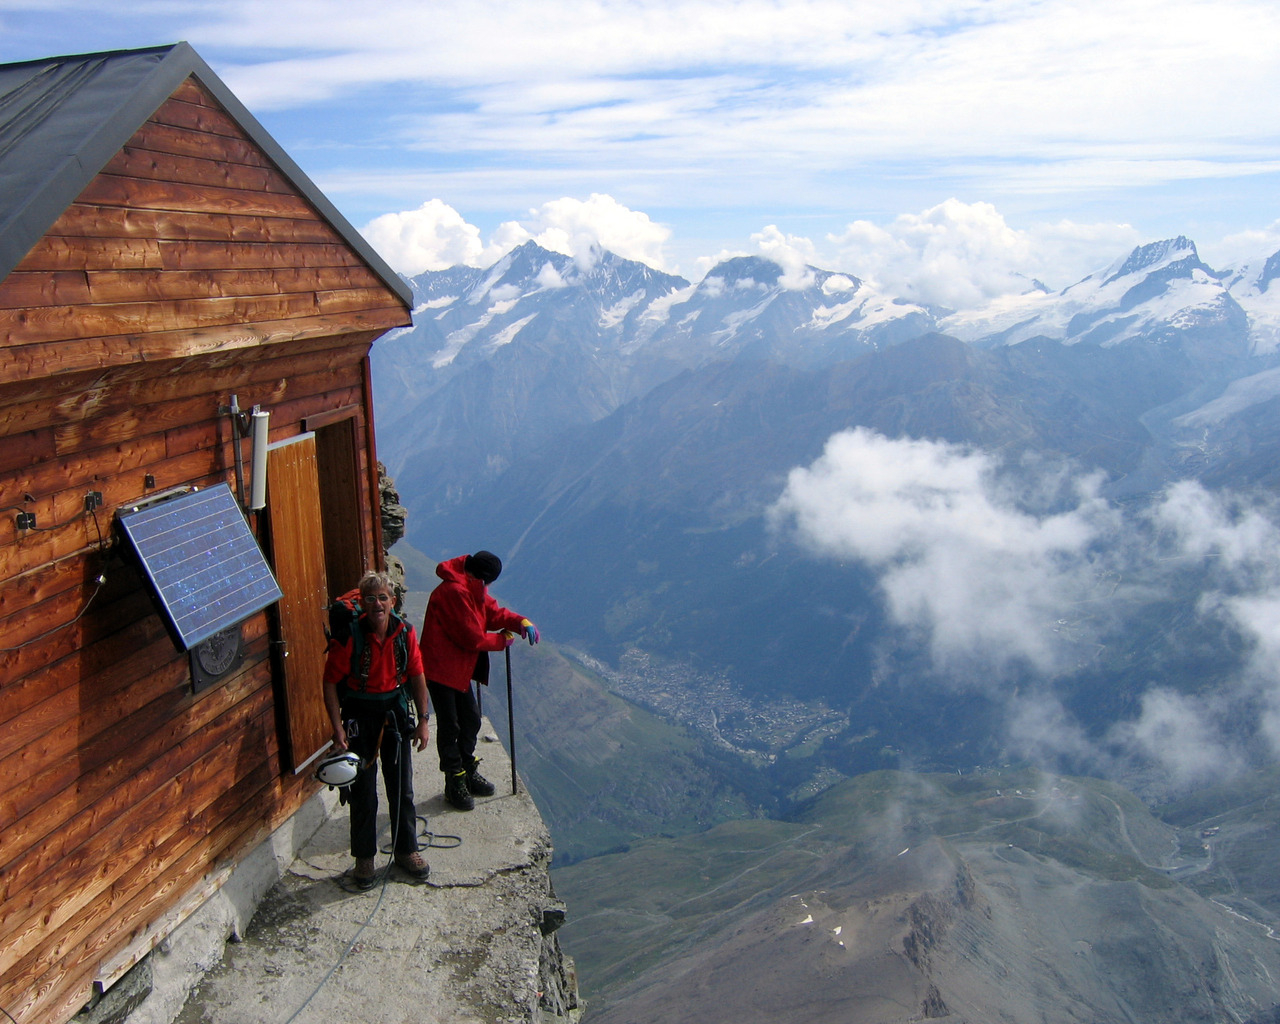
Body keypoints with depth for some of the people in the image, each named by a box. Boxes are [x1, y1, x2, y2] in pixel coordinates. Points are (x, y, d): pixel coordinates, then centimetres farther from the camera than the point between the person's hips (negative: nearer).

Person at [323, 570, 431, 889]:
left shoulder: (405, 633, -8)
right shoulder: (349, 636, -17)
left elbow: (417, 676, 2)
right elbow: (331, 683, -11)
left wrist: (422, 721, 1)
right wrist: (338, 728, -16)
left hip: (395, 711, 3)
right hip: (359, 713, -3)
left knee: (402, 787, 10)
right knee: (363, 791, 4)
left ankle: (406, 850, 26)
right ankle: (364, 857, 20)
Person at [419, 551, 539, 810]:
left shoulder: (472, 589, 7)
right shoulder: (454, 592, -25)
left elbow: (493, 612, 9)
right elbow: (473, 638, -24)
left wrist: (521, 622, -10)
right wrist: (503, 639, -8)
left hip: (459, 668, 10)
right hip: (441, 668, -10)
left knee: (471, 720, 17)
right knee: (449, 726, 1)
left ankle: (468, 772, 32)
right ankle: (455, 783, 13)